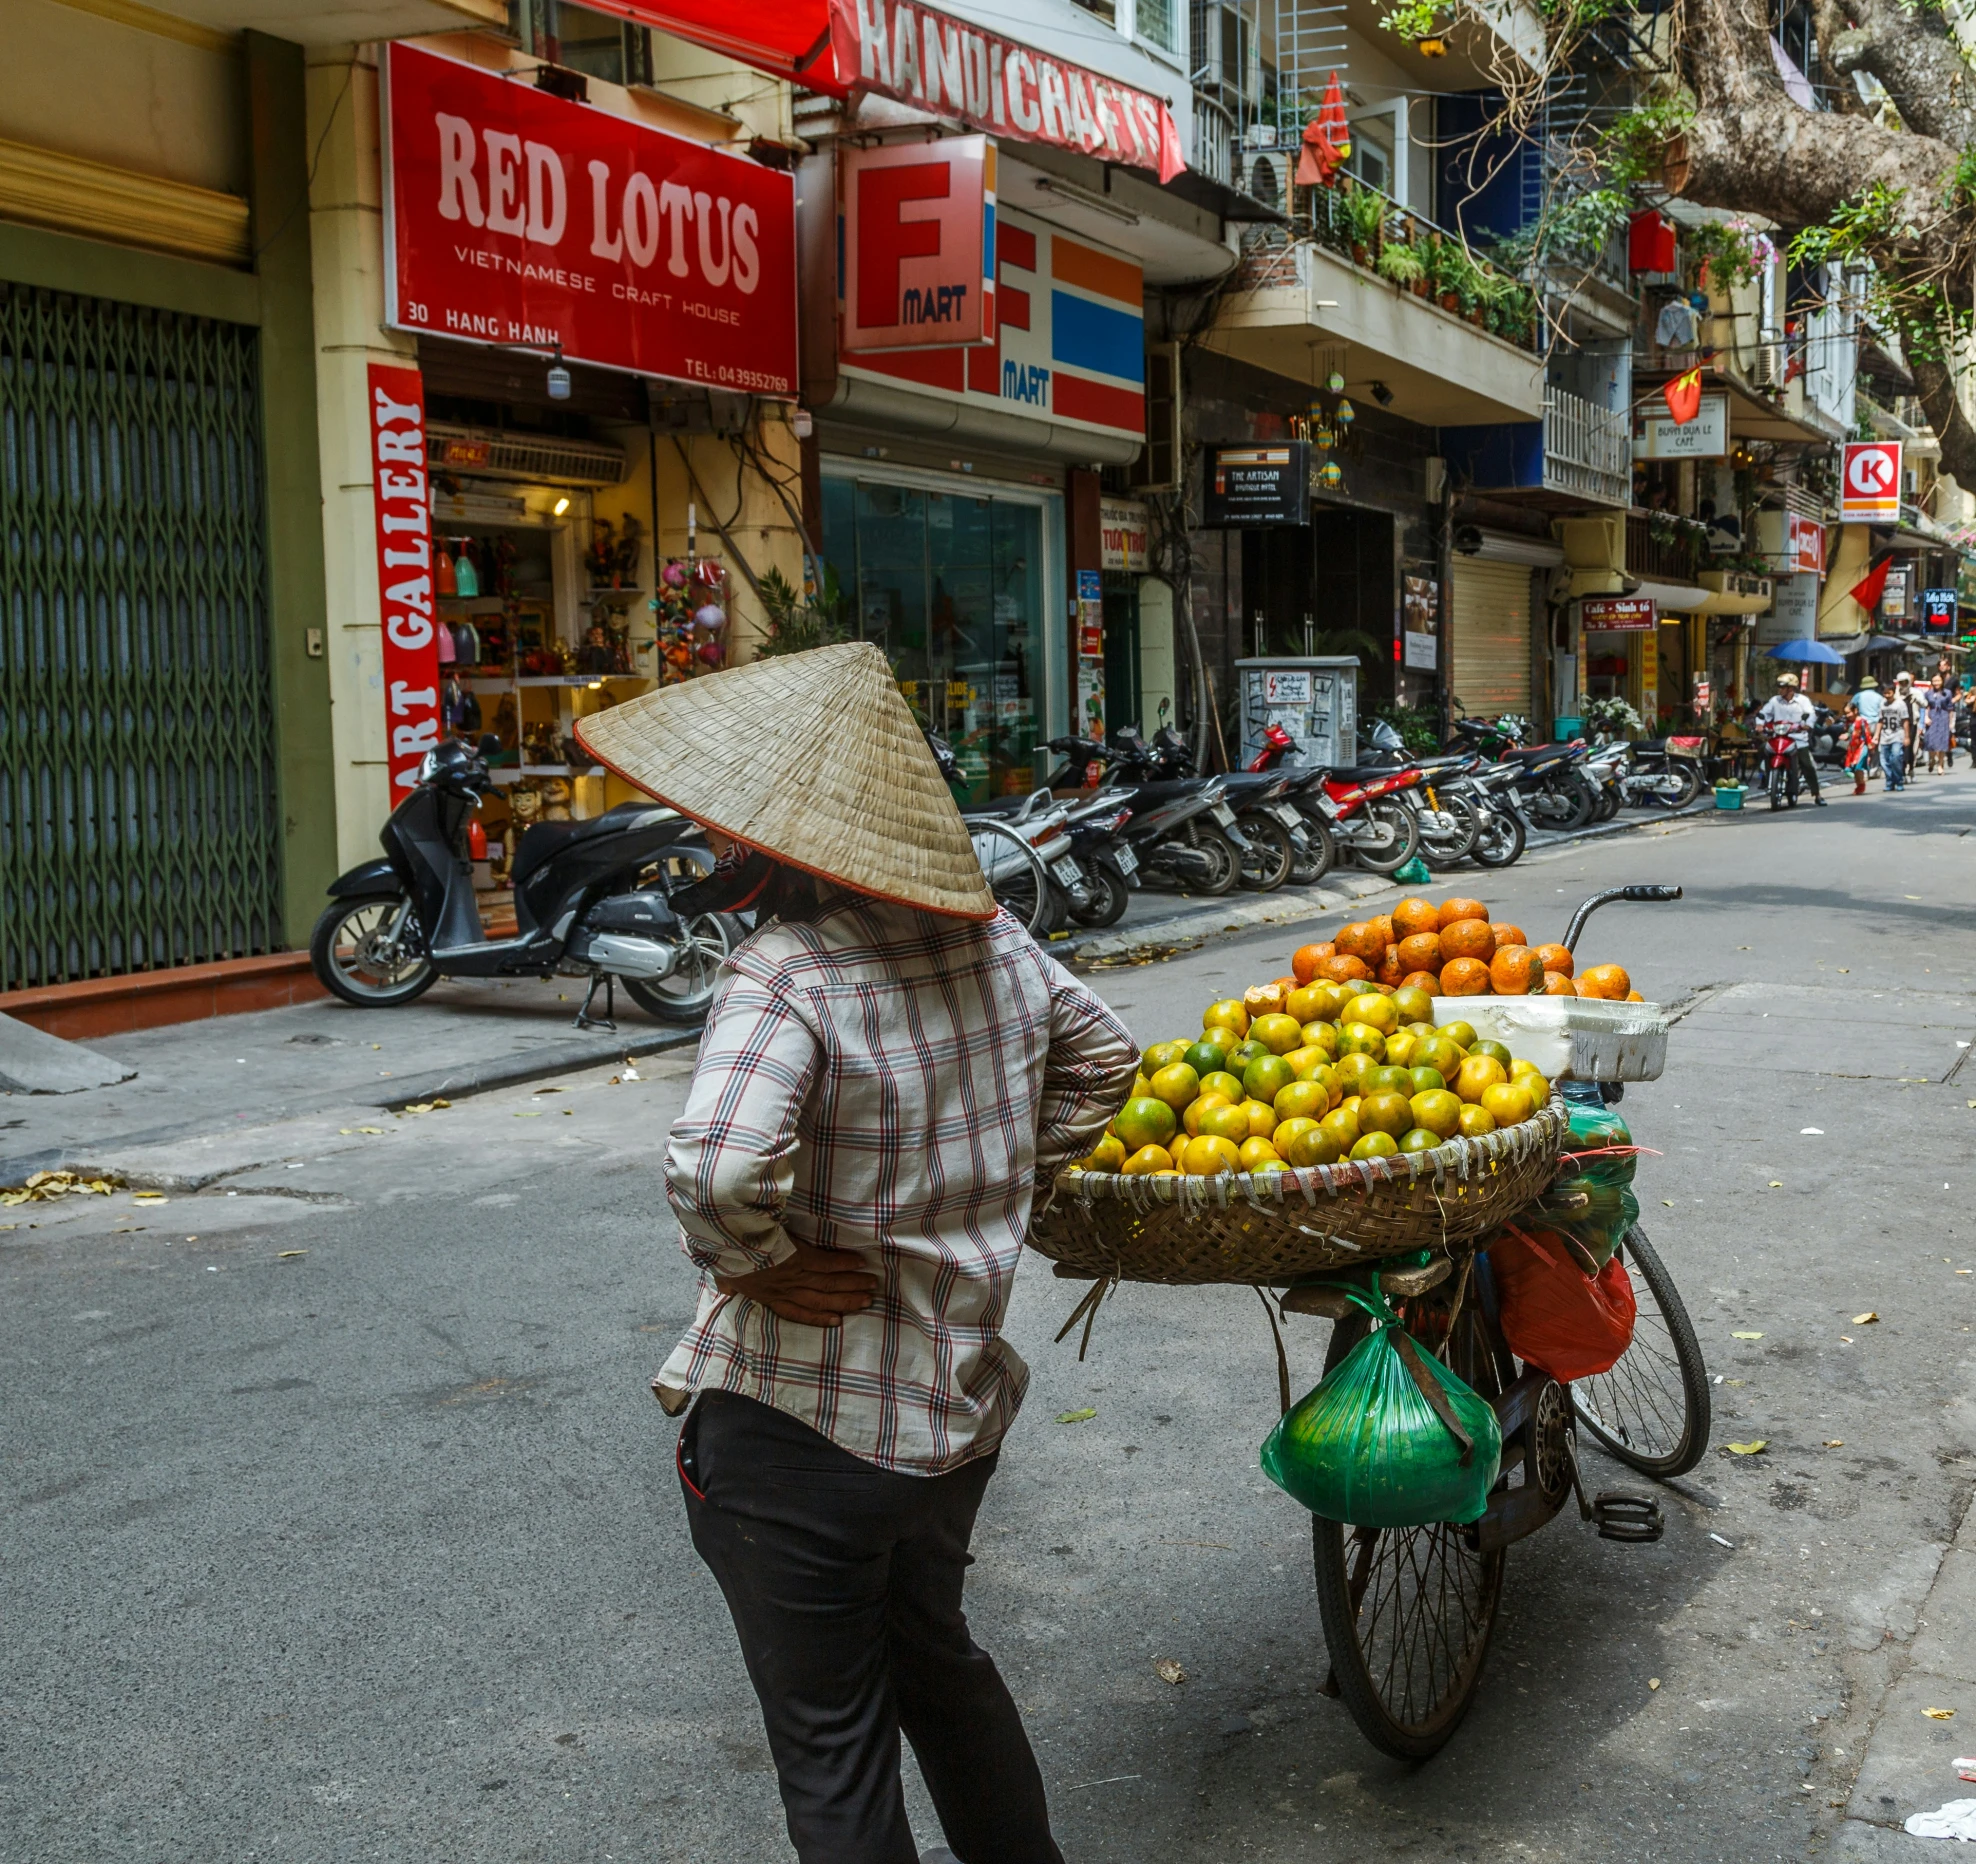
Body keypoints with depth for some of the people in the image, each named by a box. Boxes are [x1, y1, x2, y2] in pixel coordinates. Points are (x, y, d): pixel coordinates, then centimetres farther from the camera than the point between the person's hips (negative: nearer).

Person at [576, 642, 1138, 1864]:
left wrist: (754, 1265, -20)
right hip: (963, 1398, 8)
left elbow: (715, 1171, -40)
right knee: (934, 1650, 31)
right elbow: (1102, 1053, 16)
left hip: (801, 1433, -7)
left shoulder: (787, 978, -24)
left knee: (833, 1746, 9)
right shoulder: (990, 939, 0)